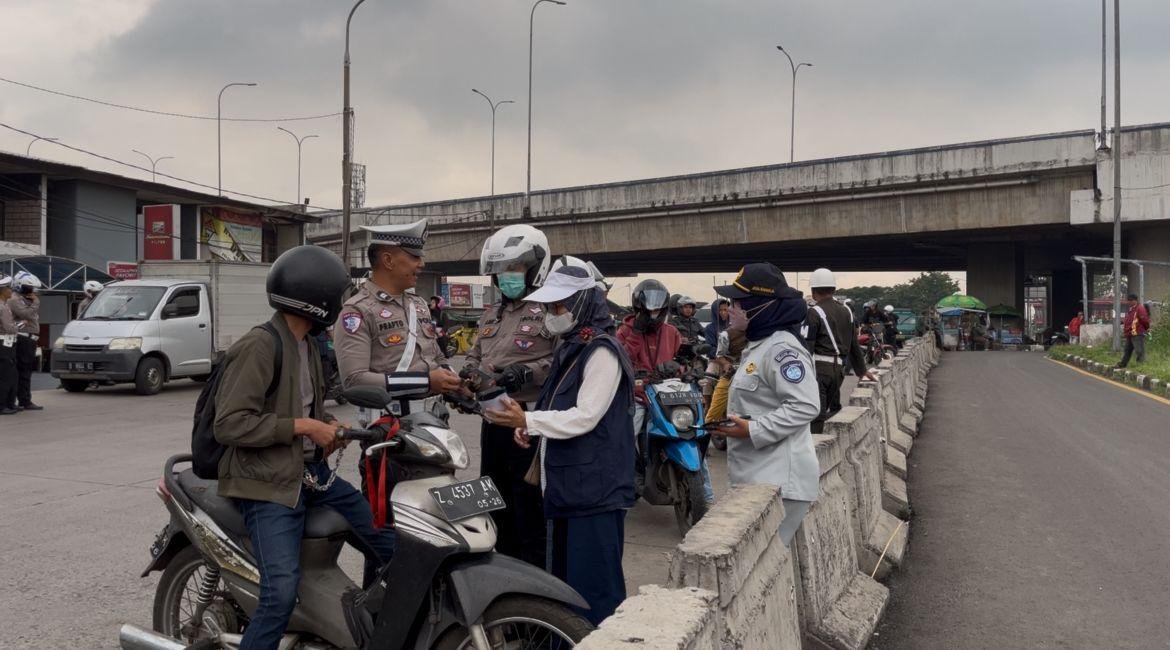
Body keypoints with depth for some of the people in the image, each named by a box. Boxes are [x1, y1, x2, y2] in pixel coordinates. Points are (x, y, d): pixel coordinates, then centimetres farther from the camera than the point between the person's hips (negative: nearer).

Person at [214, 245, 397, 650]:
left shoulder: (307, 346, 13)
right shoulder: (258, 347, -16)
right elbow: (229, 424, -21)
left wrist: (326, 426, 6)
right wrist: (301, 426, -19)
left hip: (311, 472, 9)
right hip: (269, 482, -8)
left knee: (390, 545, 7)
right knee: (281, 594, -21)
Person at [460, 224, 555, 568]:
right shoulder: (491, 316, 20)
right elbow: (475, 356, 28)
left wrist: (528, 373, -26)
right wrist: (467, 376, 7)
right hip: (493, 420, 9)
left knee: (529, 504, -5)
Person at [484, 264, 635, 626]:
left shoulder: (601, 352, -13)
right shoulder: (569, 348, 17)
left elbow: (584, 417, -21)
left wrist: (528, 420, -22)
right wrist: (529, 426, 7)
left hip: (595, 489, -10)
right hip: (567, 485, 10)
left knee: (594, 587, -7)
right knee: (564, 581, 19)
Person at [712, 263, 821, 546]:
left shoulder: (781, 348, -16)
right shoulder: (758, 345, 17)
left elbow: (805, 406, -23)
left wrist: (753, 430, -23)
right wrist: (737, 422, 14)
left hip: (777, 482, -11)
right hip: (757, 478, 11)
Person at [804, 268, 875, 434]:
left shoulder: (814, 313, -8)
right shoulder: (845, 311, 14)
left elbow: (807, 346, -14)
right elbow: (854, 344, 21)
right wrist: (862, 369, 32)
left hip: (819, 368, -7)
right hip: (839, 369, 7)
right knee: (833, 409, 19)